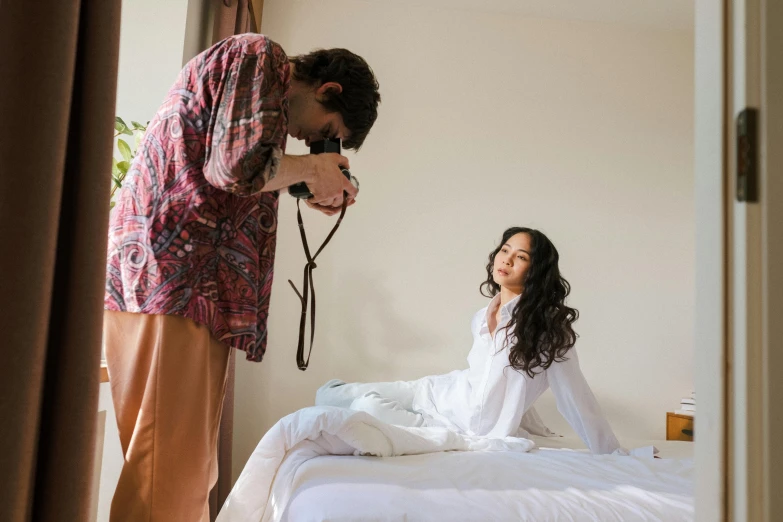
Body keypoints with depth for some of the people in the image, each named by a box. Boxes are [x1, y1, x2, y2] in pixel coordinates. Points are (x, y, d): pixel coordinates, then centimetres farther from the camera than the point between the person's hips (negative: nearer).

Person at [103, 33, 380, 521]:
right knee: (170, 464, -9)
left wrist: (311, 189, 19)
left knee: (188, 462, 11)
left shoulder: (265, 83, 27)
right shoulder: (257, 55, -3)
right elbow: (240, 165, -18)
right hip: (173, 281, -10)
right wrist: (309, 169, -1)